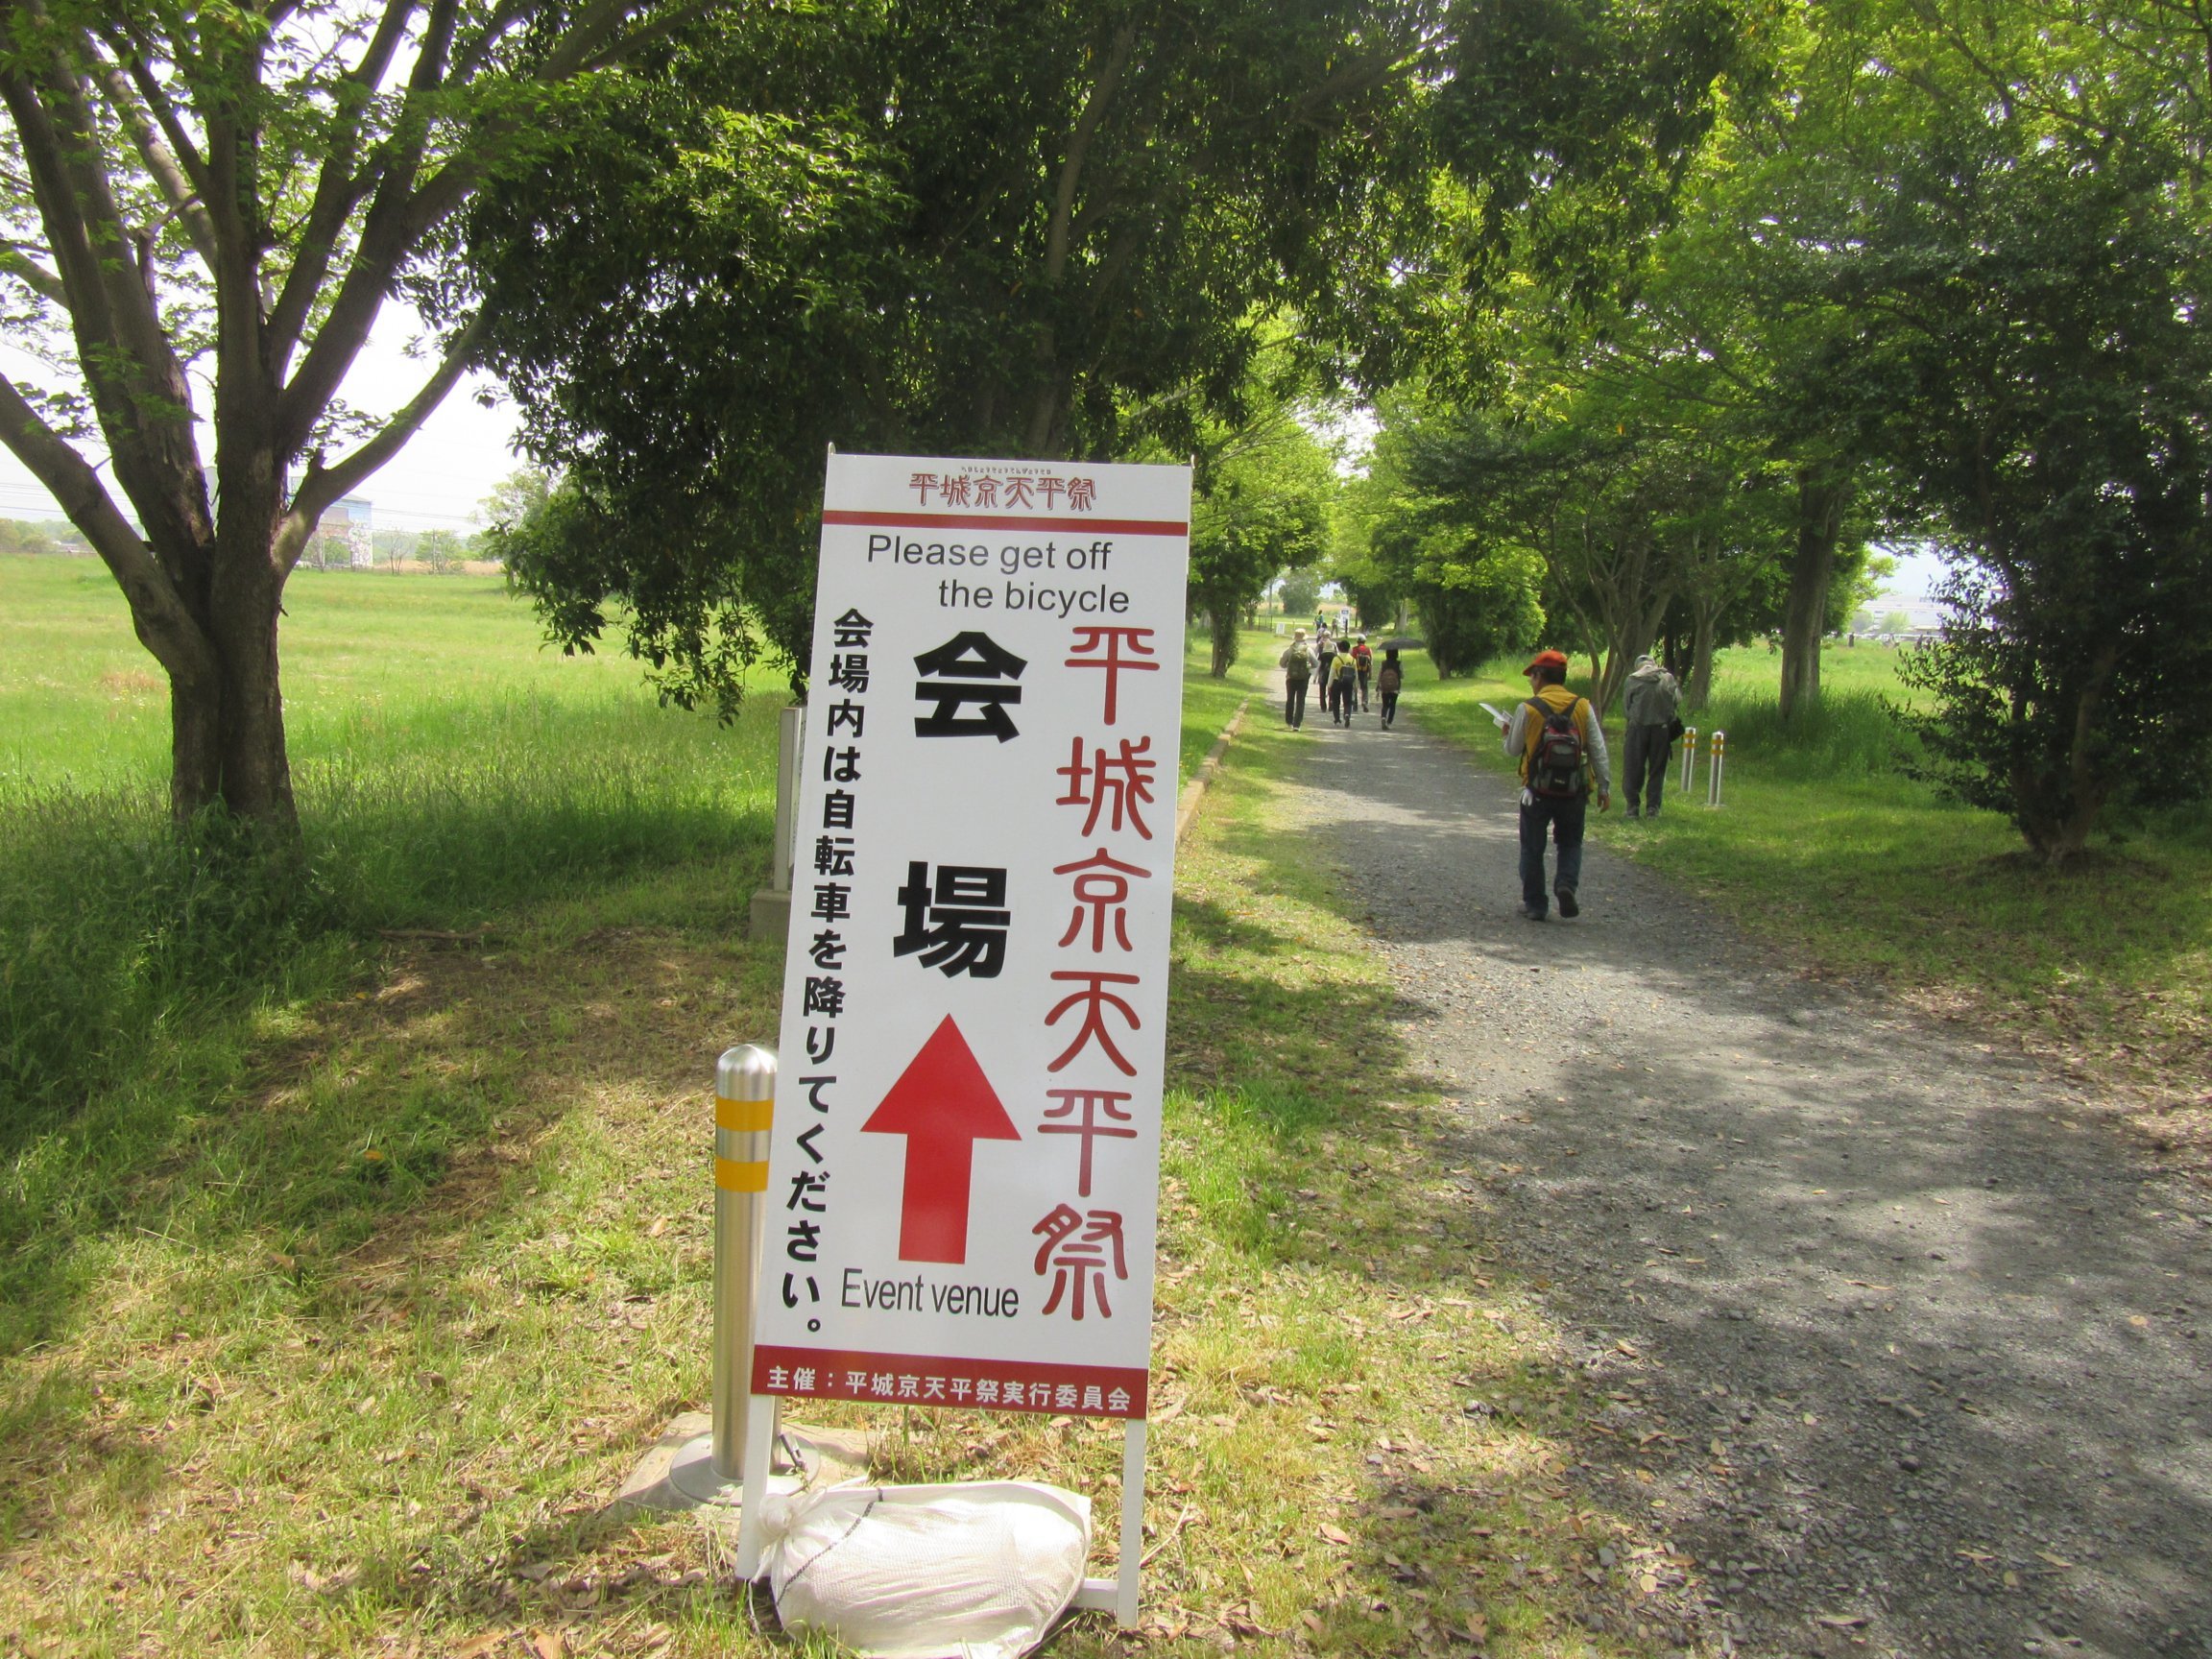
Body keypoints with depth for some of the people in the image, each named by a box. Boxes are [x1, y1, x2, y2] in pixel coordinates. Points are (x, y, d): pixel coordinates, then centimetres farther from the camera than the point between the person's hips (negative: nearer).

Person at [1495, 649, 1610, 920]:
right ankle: (1567, 884, -4)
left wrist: (1507, 732, 23)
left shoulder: (1527, 709, -8)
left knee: (1532, 849, 12)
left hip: (1537, 791, -2)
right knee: (1570, 843, 19)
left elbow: (1513, 750, 2)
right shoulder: (1583, 707, -2)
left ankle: (1534, 903, 16)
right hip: (1573, 792, 2)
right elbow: (1598, 752, -1)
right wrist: (1605, 787, 5)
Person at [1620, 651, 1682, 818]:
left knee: (1635, 769, 7)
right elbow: (1677, 701, 3)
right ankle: (1652, 807, 8)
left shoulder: (1632, 680, -2)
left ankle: (1633, 806, 7)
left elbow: (1627, 706, 0)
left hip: (1638, 728, -1)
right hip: (1661, 728, 1)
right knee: (1657, 770, 9)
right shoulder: (1668, 678, 2)